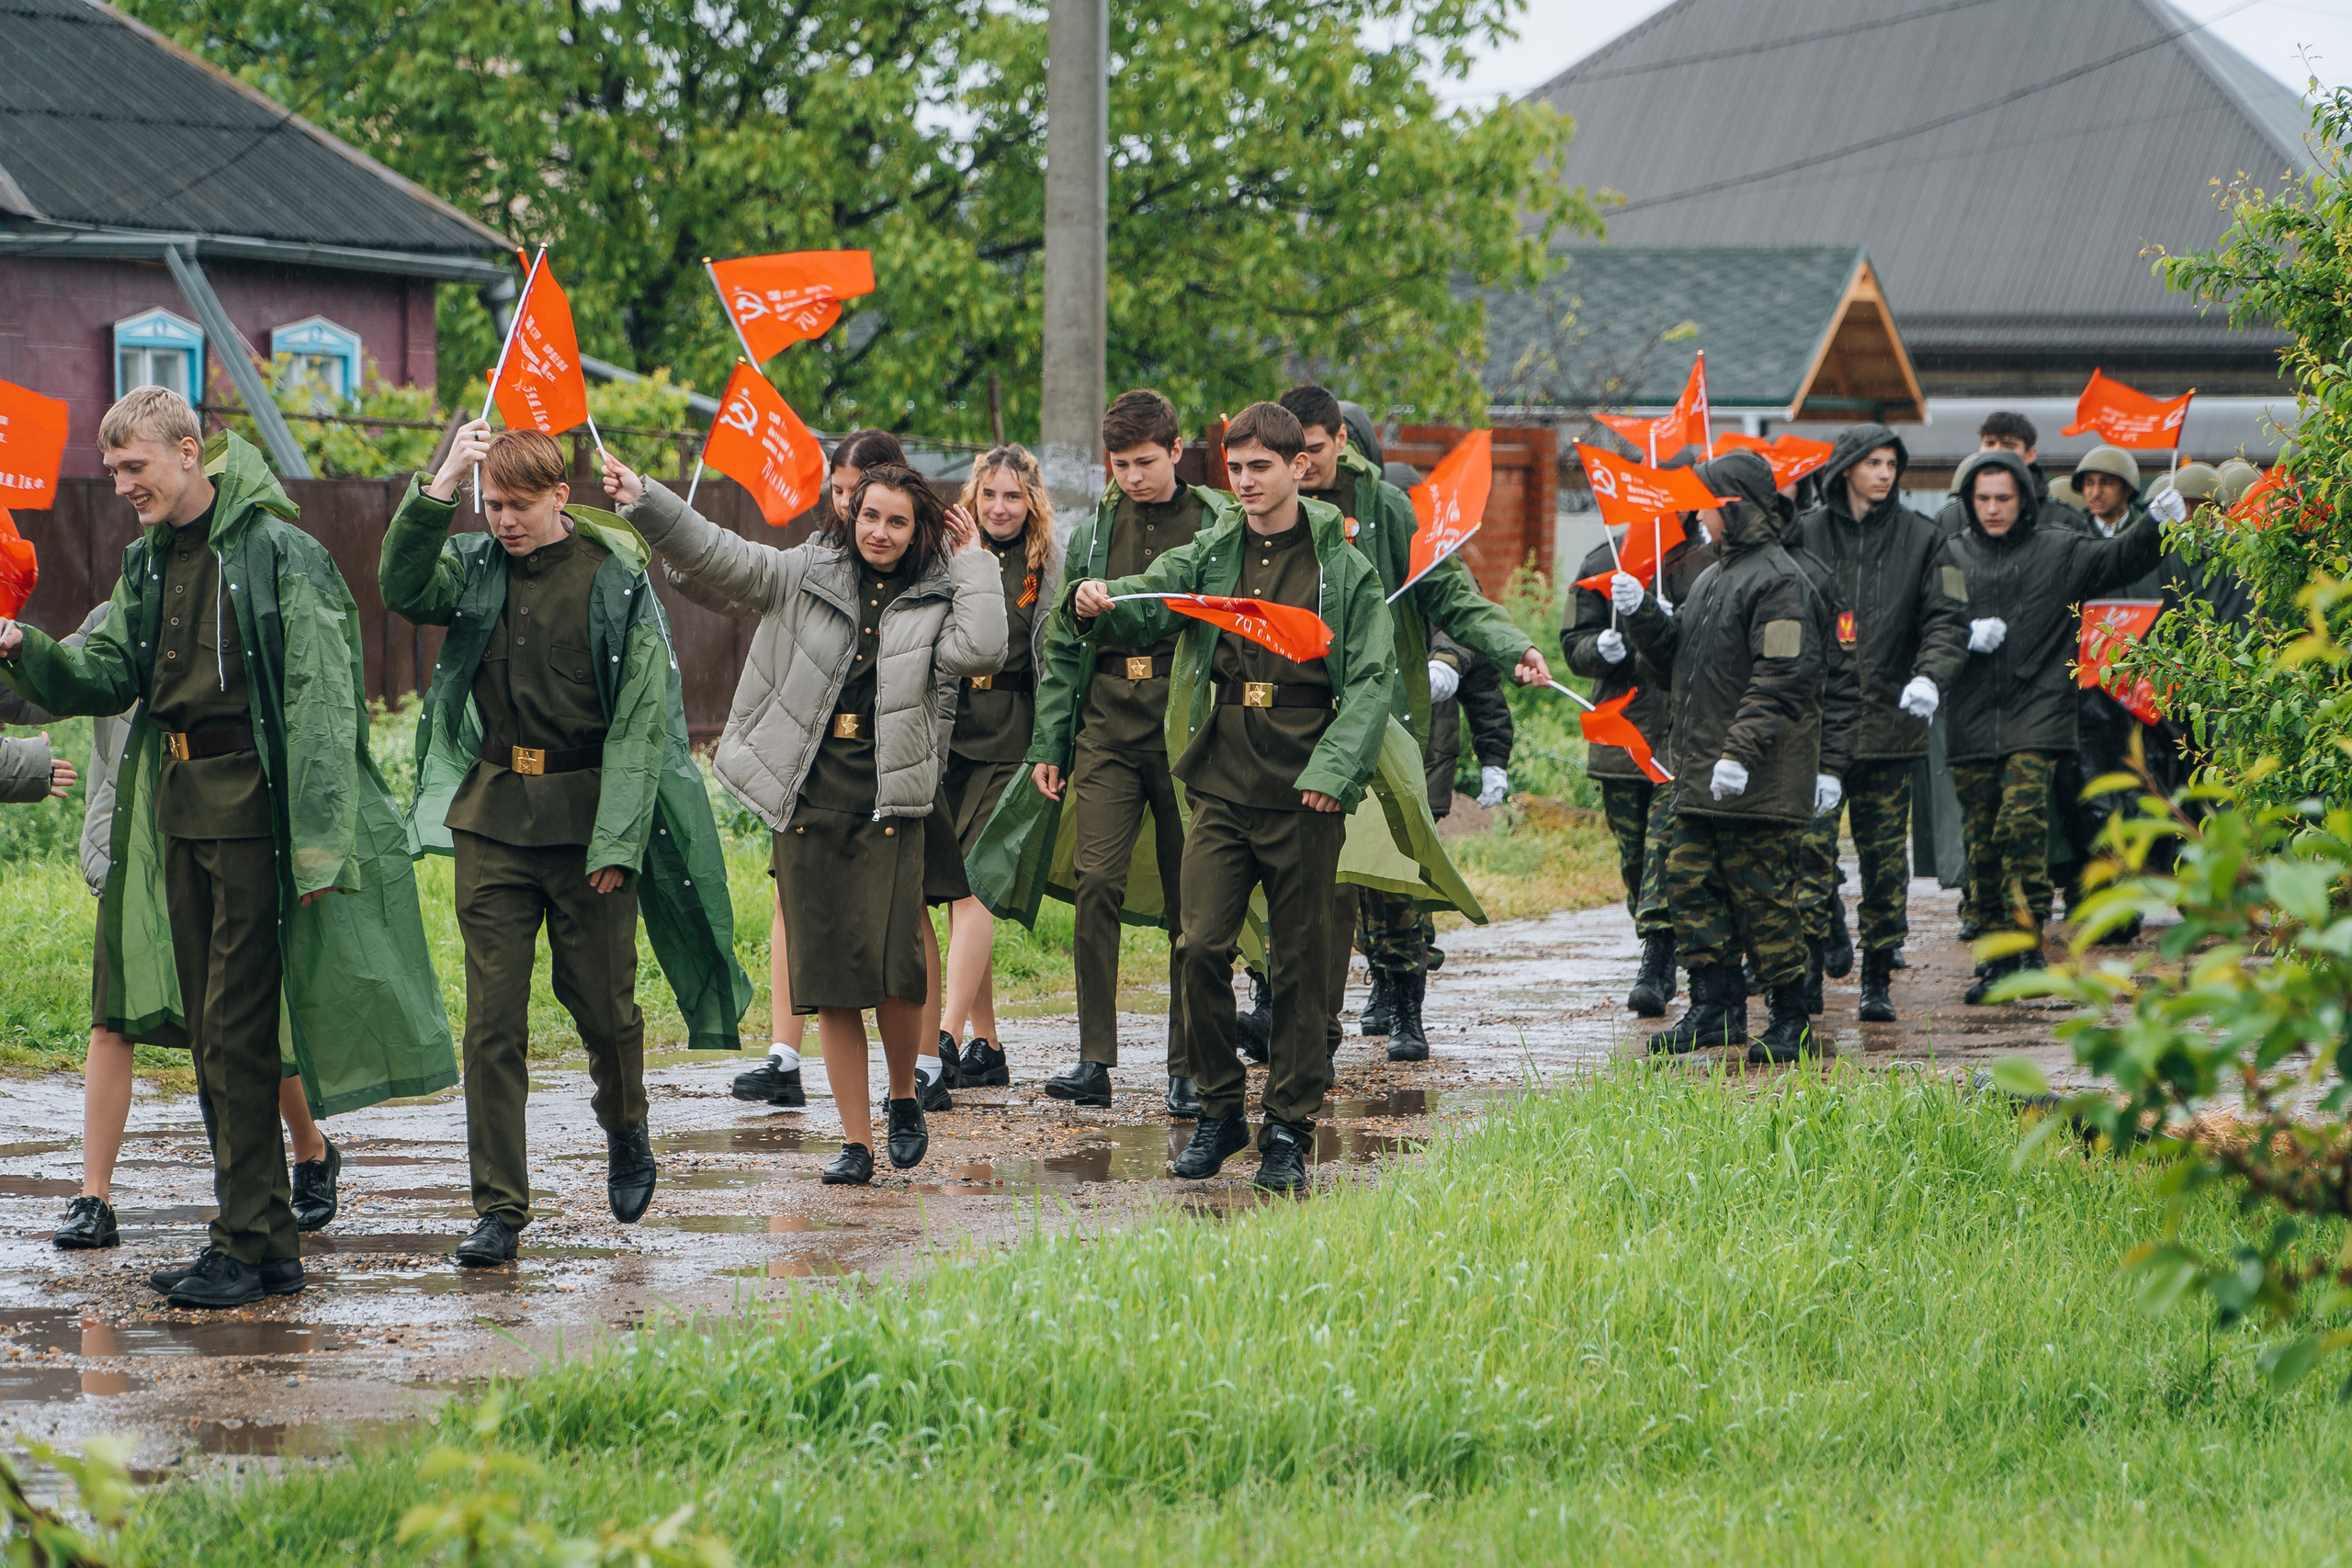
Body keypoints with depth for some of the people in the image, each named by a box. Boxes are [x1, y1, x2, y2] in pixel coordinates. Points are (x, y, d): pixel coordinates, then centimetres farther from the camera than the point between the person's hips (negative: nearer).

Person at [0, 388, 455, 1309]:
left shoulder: (276, 552, -11)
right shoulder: (149, 560, 15)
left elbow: (319, 704, -14)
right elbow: (109, 674, 14)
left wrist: (314, 840, -19)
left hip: (251, 806, -9)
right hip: (178, 808, 9)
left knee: (236, 1034, -8)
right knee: (212, 1033, 10)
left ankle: (246, 1249, -5)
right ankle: (267, 1247, 16)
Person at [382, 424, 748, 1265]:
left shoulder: (616, 580, -6)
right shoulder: (476, 569, 5)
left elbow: (641, 716, -8)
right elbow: (401, 588, -13)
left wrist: (617, 839, -14)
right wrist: (438, 488, -21)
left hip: (587, 813, -2)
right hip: (492, 815, 2)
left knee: (601, 999, 8)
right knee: (493, 1017, -3)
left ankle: (625, 1133, 38)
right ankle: (499, 1206, 0)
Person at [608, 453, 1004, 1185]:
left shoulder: (933, 598, 7)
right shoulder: (803, 576, 7)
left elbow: (980, 651, -11)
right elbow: (716, 554, -1)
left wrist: (972, 563, -4)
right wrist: (643, 500, -14)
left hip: (887, 802, -1)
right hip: (806, 801, 1)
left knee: (893, 967, -13)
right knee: (827, 977, 1)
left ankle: (903, 1097, 15)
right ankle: (856, 1139, 9)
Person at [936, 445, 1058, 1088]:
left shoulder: (1049, 571, 4)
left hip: (1008, 739, -3)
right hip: (945, 727, 3)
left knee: (975, 879, -14)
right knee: (956, 887, 2)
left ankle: (947, 1037, -19)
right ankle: (987, 1045, 10)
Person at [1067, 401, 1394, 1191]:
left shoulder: (1344, 568, 2)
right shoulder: (1210, 557, 10)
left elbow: (1371, 680, -3)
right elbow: (1145, 605, -2)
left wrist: (1334, 769, -15)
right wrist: (1099, 606, -26)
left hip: (1303, 798, -2)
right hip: (1223, 789, 2)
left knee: (1300, 965, 3)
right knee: (1202, 946, -7)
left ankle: (1289, 1128, 12)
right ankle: (1218, 1109, 9)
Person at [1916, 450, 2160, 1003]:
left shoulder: (2060, 551, 5)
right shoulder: (1954, 556, 12)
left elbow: (2120, 559, -8)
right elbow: (1940, 625, 7)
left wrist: (2154, 522, -27)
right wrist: (1931, 676, -13)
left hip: (2036, 716, -3)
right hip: (1973, 722, 3)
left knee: (2021, 826, -18)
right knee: (1980, 839, 4)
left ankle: (2027, 948, -14)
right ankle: (1996, 951, 13)